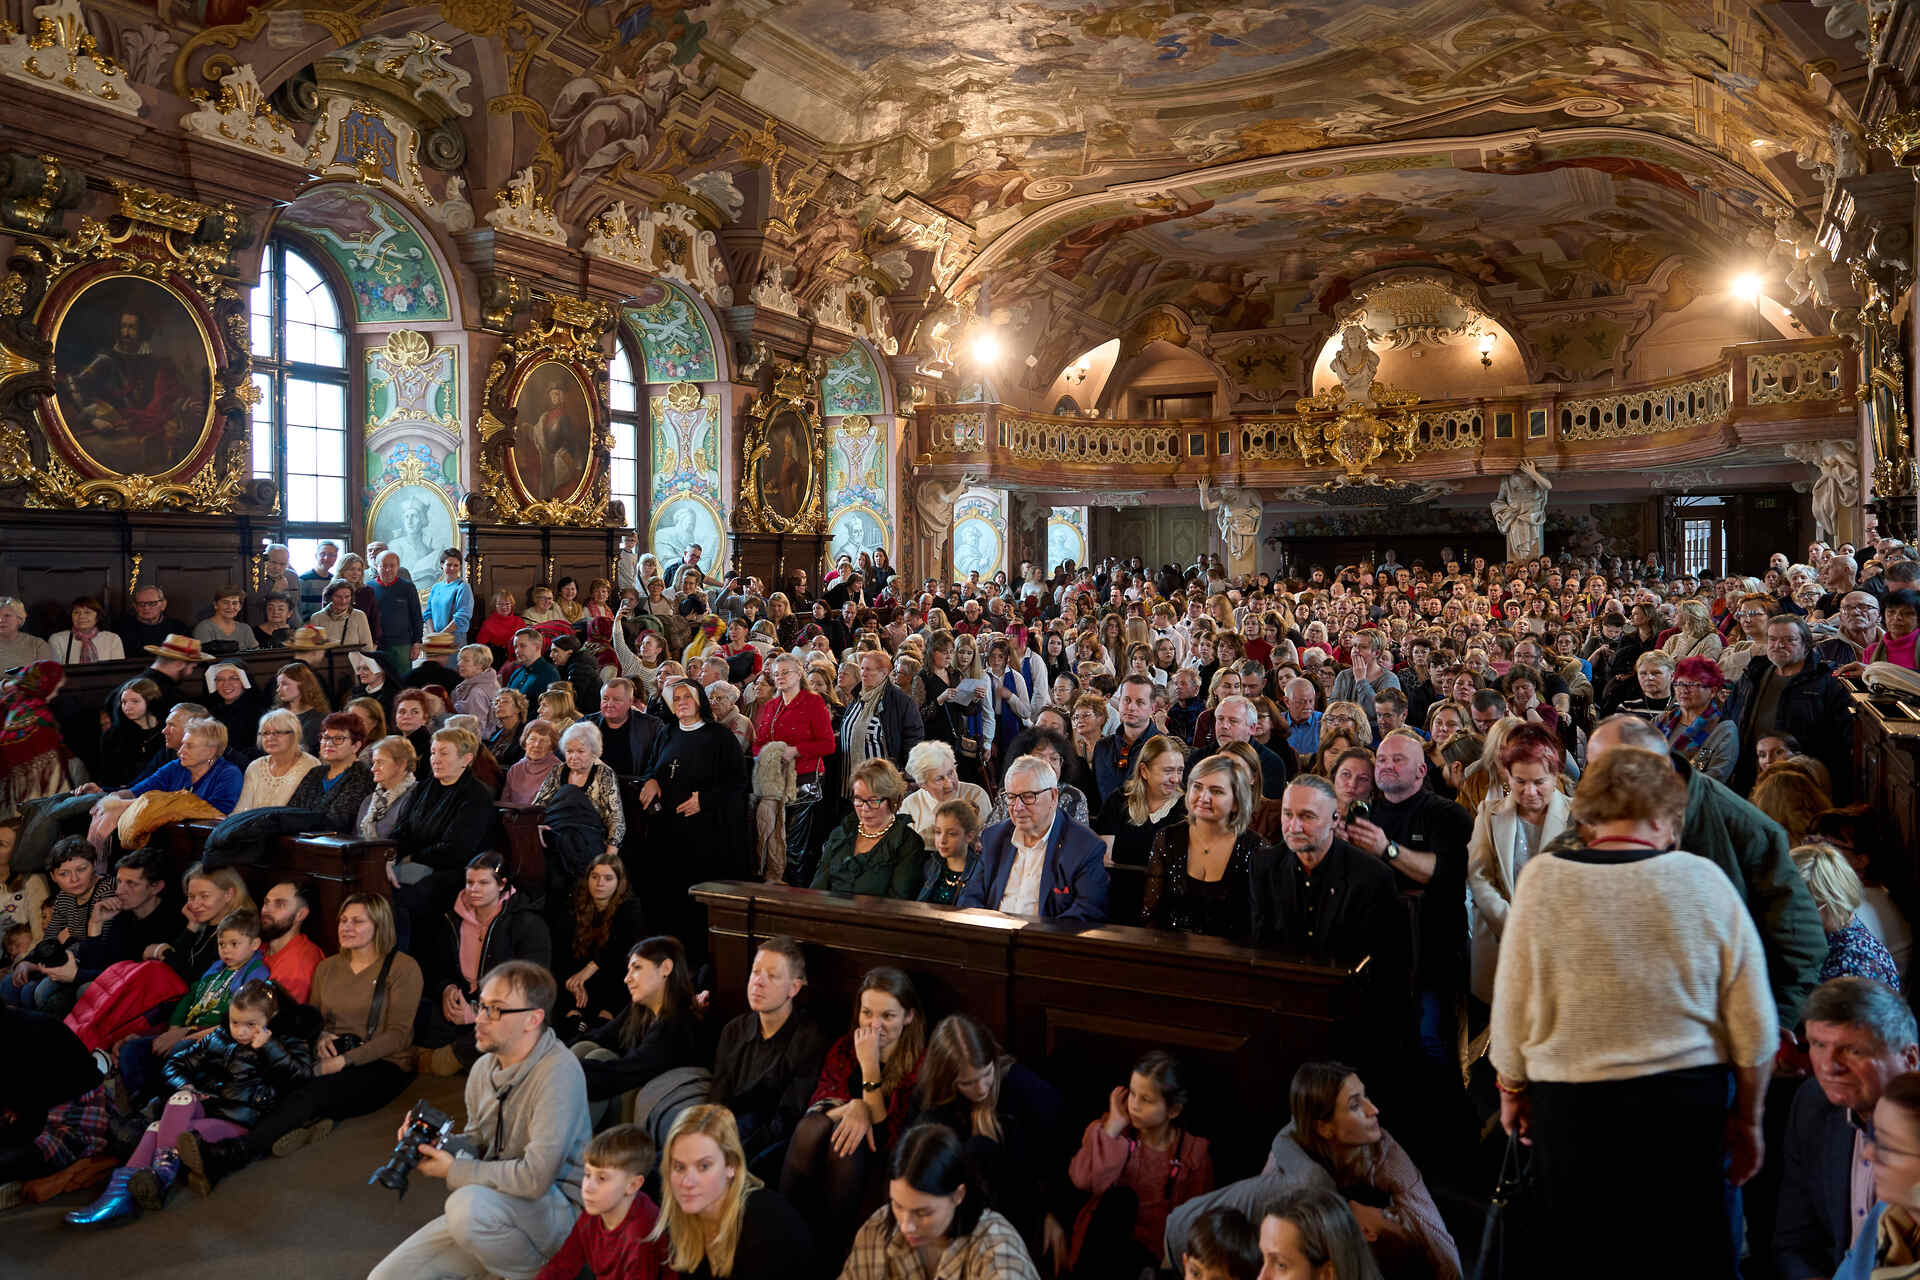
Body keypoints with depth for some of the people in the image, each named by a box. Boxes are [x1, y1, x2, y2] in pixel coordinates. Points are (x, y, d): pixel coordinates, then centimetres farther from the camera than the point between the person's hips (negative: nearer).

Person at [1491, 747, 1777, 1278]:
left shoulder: (1543, 879, -8)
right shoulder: (1705, 882, -5)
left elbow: (1512, 1006, -4)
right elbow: (1755, 1028, -2)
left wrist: (1512, 1090, 11)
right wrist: (1747, 1119, 11)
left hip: (1572, 1109, -1)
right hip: (1691, 1102, 1)